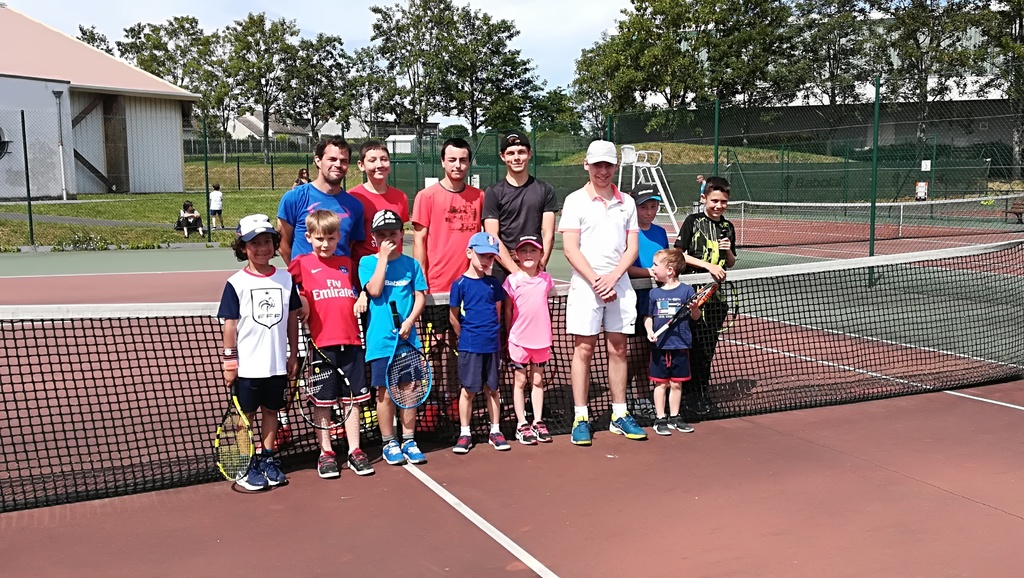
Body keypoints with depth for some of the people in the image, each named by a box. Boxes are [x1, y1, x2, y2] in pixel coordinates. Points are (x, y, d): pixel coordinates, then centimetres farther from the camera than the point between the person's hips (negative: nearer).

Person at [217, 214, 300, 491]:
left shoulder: (285, 278, 3)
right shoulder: (236, 283, -6)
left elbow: (293, 318, 8)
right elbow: (230, 323, -4)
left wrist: (293, 354, 8)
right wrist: (230, 357, -7)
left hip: (277, 362, 3)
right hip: (247, 364, -3)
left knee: (271, 410, 14)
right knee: (246, 414, 7)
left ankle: (268, 460, 27)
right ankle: (247, 465, 18)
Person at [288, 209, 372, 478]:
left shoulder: (347, 263, 13)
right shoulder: (302, 263, 2)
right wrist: (299, 299, -10)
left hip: (351, 342, 3)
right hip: (322, 343, -3)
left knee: (353, 399, 9)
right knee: (322, 401, 6)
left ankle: (355, 451, 19)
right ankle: (326, 453, 18)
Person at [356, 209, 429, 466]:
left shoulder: (411, 264, 7)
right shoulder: (368, 262, 2)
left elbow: (420, 296, 4)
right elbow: (374, 290, -14)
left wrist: (410, 321, -11)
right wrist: (383, 257, -12)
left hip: (407, 338, 2)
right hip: (380, 340, -2)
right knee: (385, 393, 3)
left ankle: (409, 441, 18)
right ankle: (389, 443, 16)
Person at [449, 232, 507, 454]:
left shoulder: (493, 284, 5)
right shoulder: (460, 284, -7)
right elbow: (454, 317, -1)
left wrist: (491, 333, 10)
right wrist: (467, 336, 6)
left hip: (492, 345, 4)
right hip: (469, 346, -4)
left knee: (492, 389, 10)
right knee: (468, 390, 3)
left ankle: (495, 431, 20)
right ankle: (464, 434, 13)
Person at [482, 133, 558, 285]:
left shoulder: (545, 190, 10)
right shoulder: (494, 192, 5)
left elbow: (548, 234, 5)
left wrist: (540, 265, -9)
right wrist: (516, 270, -12)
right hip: (503, 271, -1)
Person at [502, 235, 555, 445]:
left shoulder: (546, 279, 3)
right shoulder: (513, 280, -7)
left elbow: (546, 309, 11)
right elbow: (508, 311, 0)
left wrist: (549, 338, 12)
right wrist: (508, 337, 2)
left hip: (541, 339, 3)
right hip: (519, 339, -3)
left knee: (537, 381, 11)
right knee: (521, 382, 6)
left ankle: (538, 422, 20)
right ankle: (521, 424, 12)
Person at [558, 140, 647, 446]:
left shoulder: (626, 203, 11)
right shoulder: (576, 200, 0)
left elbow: (631, 248, 6)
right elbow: (570, 249, -7)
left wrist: (613, 277, -10)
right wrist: (596, 281, -14)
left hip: (619, 284, 4)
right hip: (585, 284, -3)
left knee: (618, 350, 8)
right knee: (584, 350, 0)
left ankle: (619, 415, 17)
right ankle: (580, 418, 6)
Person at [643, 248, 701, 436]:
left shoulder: (686, 290, -2)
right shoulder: (654, 293, 4)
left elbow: (696, 316, 1)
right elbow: (648, 316, 10)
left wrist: (694, 308, -20)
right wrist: (649, 331, -8)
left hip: (680, 346, -1)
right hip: (660, 346, 1)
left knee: (676, 384, 9)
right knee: (660, 383, 5)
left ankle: (674, 417, 23)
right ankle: (660, 419, 14)